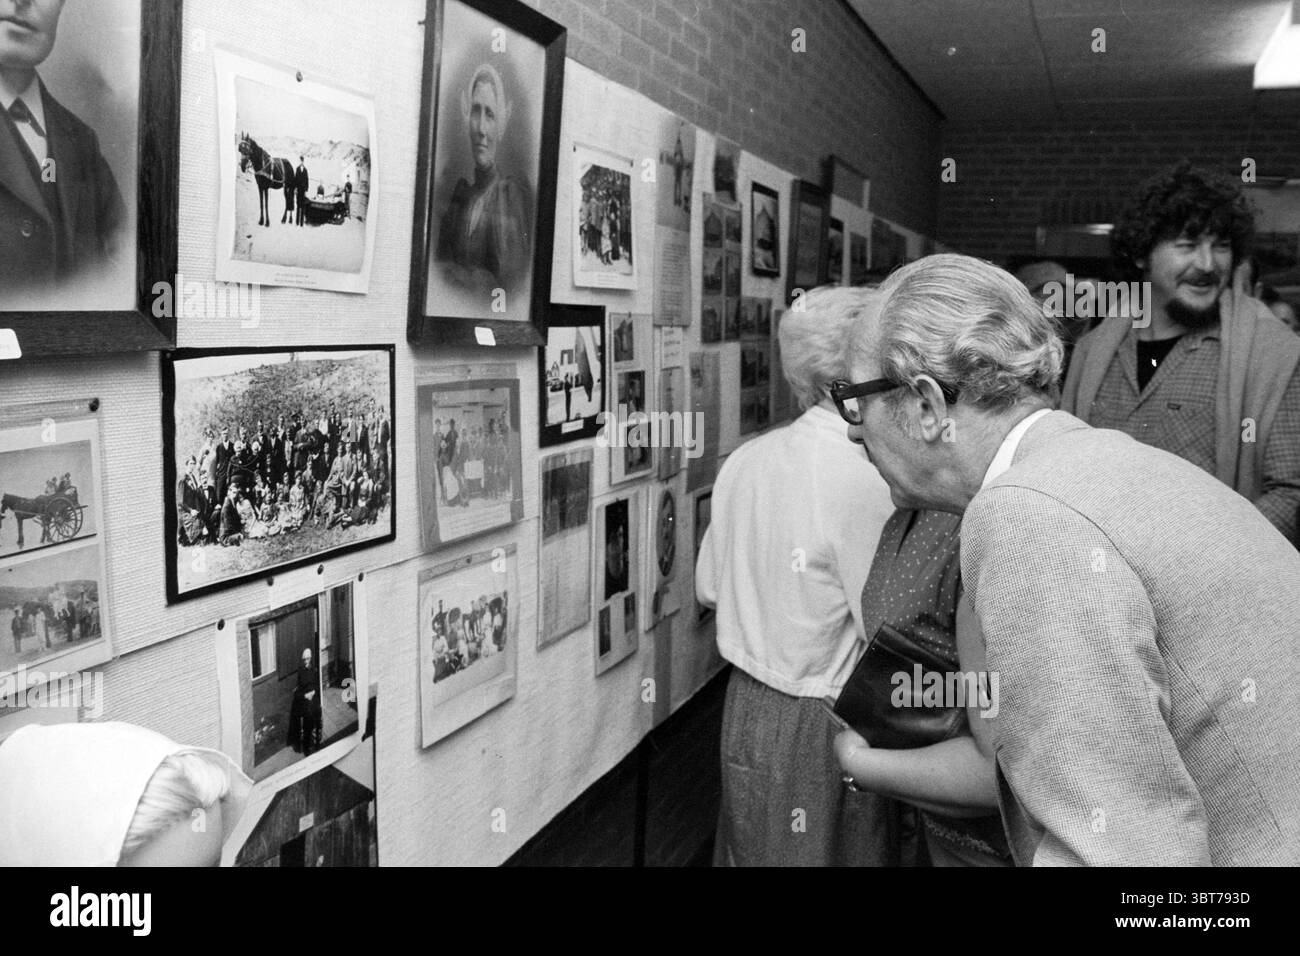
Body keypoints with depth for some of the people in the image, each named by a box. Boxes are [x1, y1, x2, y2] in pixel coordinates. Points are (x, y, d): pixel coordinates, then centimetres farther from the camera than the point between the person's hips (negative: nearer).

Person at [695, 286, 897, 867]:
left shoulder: (744, 460, -1)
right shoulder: (864, 481, -22)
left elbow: (708, 590, 9)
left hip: (744, 706, 7)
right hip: (818, 729, -7)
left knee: (748, 850, 22)